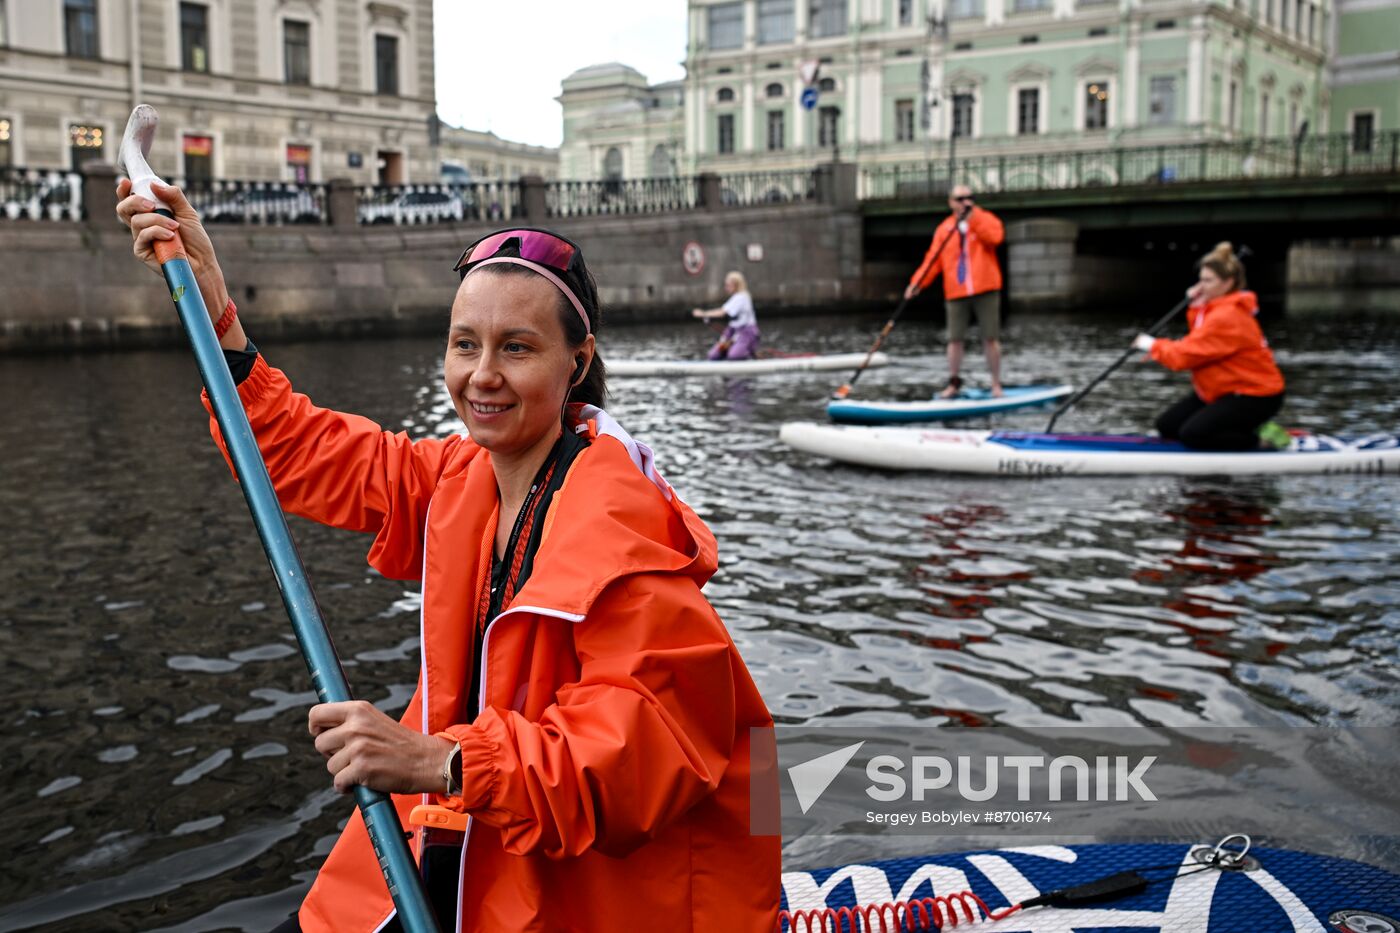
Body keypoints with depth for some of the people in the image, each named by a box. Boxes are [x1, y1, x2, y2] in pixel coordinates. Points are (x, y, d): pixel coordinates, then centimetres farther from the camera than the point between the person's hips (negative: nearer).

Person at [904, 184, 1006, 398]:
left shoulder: (985, 219, 4)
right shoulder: (944, 229, 11)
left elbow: (995, 236, -18)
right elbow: (933, 259, 6)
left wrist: (973, 216, -20)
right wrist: (918, 282, -7)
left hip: (985, 291, -2)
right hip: (956, 293, 2)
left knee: (991, 338, 0)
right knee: (955, 339, 1)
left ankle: (996, 384, 9)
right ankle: (954, 383, 16)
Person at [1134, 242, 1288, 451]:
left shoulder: (1226, 317, -25)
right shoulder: (1221, 306, 6)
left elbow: (1185, 355, -25)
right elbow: (1200, 342, 8)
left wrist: (1154, 346, -8)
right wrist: (1196, 308, 0)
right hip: (1229, 389, 10)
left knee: (1192, 434, -22)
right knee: (1167, 426, 2)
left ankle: (1259, 436, -5)